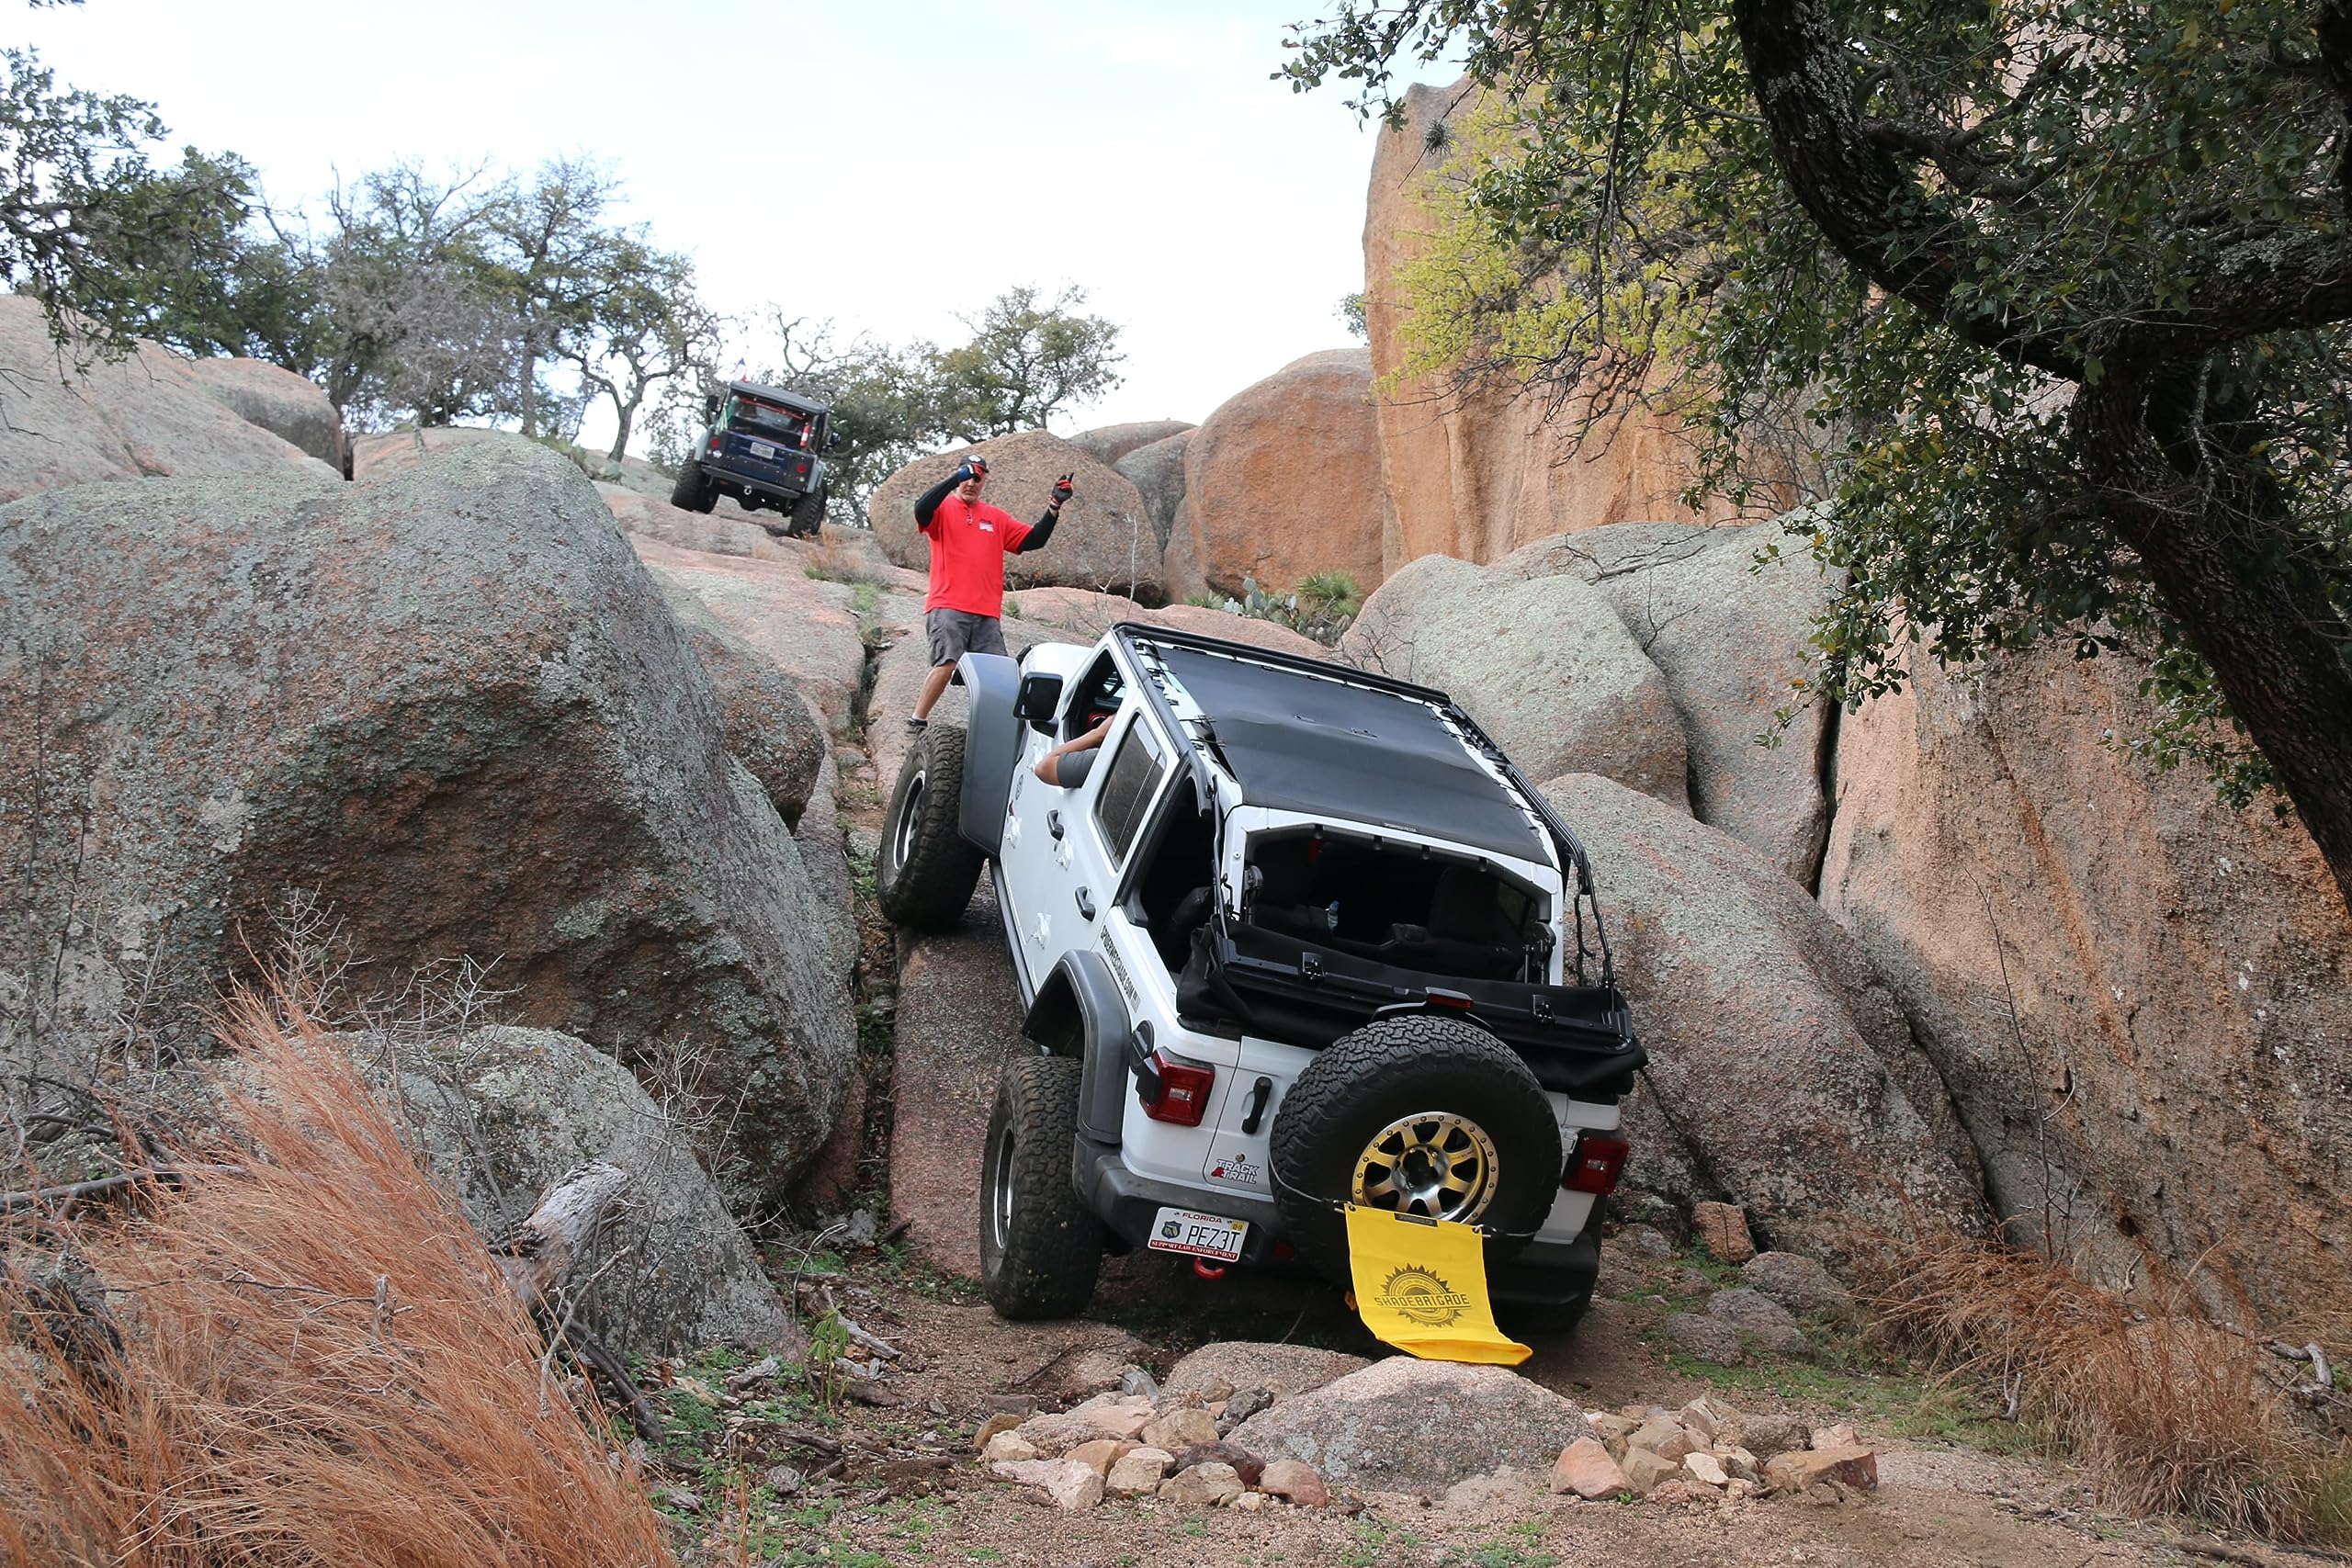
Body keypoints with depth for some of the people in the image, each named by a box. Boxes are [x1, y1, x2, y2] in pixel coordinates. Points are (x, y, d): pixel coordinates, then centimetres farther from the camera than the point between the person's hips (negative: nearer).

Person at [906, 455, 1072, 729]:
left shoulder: (997, 517, 21)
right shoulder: (943, 509, 8)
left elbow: (1034, 540, 19)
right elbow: (921, 508, -15)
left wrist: (1055, 507, 8)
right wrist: (957, 478, -19)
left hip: (987, 614, 5)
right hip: (948, 608, -5)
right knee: (946, 663, -20)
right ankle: (917, 721, -9)